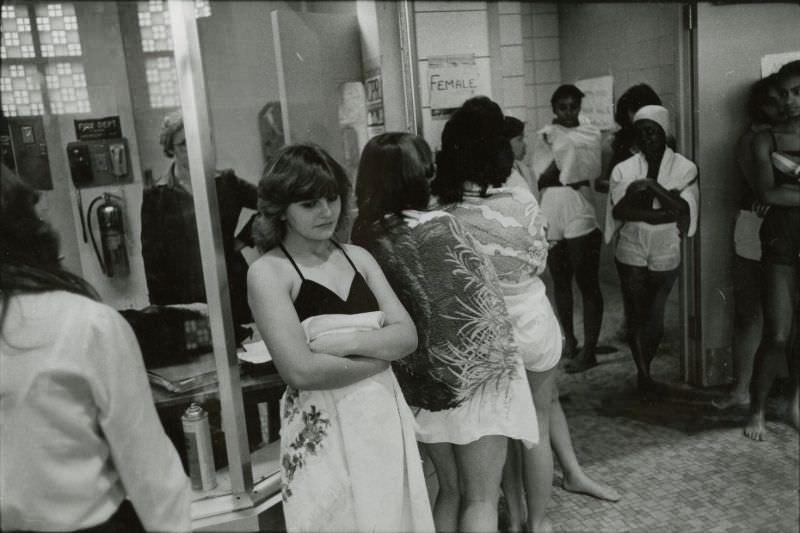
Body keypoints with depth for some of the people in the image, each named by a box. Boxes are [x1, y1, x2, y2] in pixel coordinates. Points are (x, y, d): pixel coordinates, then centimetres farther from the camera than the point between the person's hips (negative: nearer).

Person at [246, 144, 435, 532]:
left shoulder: (358, 257, 7)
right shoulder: (268, 272, -9)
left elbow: (408, 335, 0)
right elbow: (301, 370, -18)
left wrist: (348, 342, -16)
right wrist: (382, 354, -9)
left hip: (384, 417, 5)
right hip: (323, 430, -5)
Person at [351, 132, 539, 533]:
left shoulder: (364, 237, -3)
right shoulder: (438, 227, -19)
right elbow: (481, 299, -15)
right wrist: (502, 356, 0)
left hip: (420, 383, 5)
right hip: (472, 376, -5)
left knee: (450, 490, 21)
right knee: (481, 500, 9)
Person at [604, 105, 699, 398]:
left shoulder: (684, 168, -1)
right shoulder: (623, 169, 0)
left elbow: (684, 208, -12)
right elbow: (618, 211, -9)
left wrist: (652, 186, -21)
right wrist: (664, 213, -17)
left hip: (666, 255, 0)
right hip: (631, 253, 0)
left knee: (654, 318, 5)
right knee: (635, 316, 3)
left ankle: (644, 371, 27)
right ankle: (644, 373, 19)